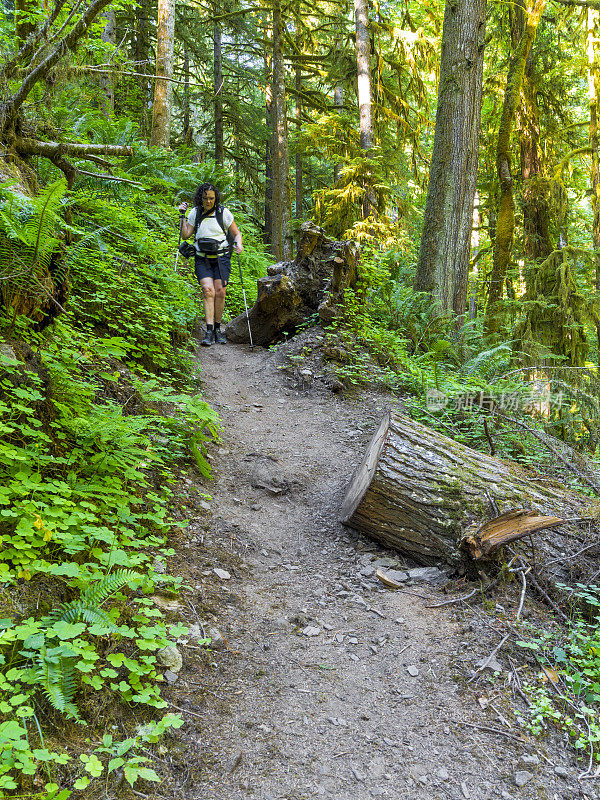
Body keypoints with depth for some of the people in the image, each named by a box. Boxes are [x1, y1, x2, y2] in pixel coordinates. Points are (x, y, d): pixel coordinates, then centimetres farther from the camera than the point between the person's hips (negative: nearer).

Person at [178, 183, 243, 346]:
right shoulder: (195, 213, 5)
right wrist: (183, 216, -4)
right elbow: (185, 235, 4)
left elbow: (236, 233, 4)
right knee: (208, 290, -16)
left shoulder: (223, 212, -1)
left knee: (220, 292, -10)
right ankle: (209, 331, -18)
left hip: (221, 257, -1)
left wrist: (239, 244, -16)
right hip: (202, 259, 1)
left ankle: (217, 328, 7)